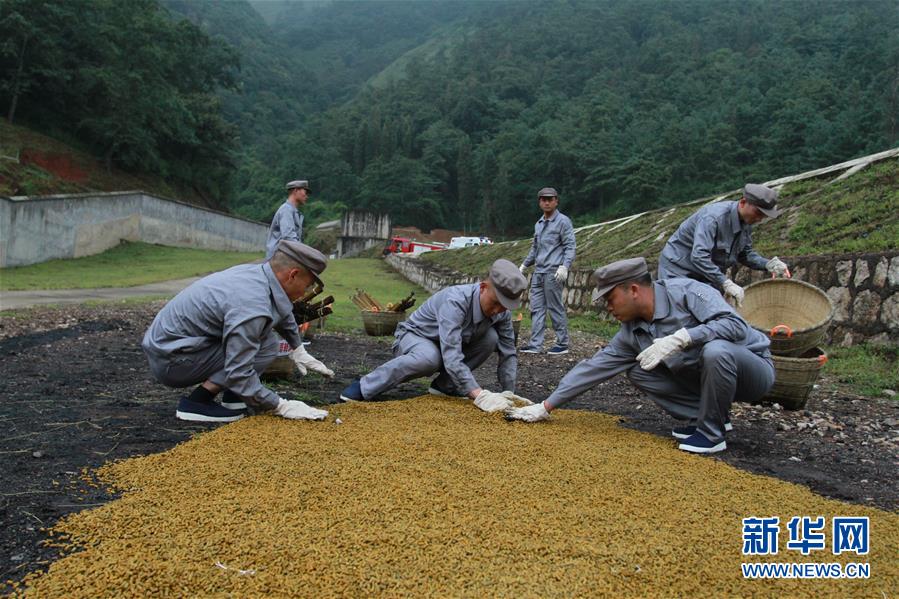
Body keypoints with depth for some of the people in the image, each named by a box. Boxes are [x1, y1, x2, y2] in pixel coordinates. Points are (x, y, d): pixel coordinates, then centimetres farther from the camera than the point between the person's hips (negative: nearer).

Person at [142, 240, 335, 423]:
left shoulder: (255, 272, -1)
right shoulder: (252, 306, -29)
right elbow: (238, 375, -26)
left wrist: (298, 350, 28)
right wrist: (282, 406, -17)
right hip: (170, 361, -9)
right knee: (265, 347, -14)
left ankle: (232, 397, 5)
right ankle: (196, 402, -10)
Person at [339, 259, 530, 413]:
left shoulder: (501, 310, -16)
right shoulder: (455, 301, -36)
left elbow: (508, 354, -7)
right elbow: (451, 359, -44)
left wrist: (509, 395, -17)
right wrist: (481, 396, -49)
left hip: (450, 345, 6)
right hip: (414, 337, -6)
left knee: (491, 338, -20)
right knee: (430, 358, -41)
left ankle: (444, 385, -5)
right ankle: (364, 386, -22)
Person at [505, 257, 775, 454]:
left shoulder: (686, 291, -23)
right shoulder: (632, 333, -4)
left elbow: (735, 324, -34)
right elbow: (594, 367, -2)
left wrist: (680, 338, -42)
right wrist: (545, 407, -2)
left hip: (751, 365, -6)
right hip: (704, 375, 6)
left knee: (715, 350, -38)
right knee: (638, 371, -5)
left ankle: (711, 432, -15)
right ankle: (701, 415, 4)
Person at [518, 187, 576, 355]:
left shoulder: (563, 221, -4)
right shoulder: (538, 224, 18)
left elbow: (570, 246, -10)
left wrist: (564, 266, -21)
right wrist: (524, 265, 25)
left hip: (554, 273, -7)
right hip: (538, 272, 7)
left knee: (556, 308, -3)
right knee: (537, 308, 5)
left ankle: (562, 344, 6)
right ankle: (535, 344, 7)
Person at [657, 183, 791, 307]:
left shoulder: (746, 222, -4)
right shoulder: (713, 217, -30)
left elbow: (745, 253, 8)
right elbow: (698, 257, -40)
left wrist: (767, 264, -10)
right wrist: (726, 283, -44)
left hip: (710, 274, 8)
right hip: (679, 270, -8)